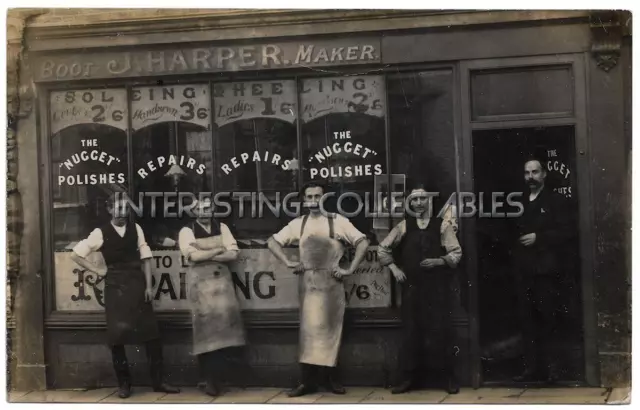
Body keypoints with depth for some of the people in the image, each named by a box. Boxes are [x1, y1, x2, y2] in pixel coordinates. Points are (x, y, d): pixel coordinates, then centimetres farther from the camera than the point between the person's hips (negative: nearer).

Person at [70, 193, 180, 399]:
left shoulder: (136, 228, 3)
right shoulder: (101, 233, -2)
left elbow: (145, 257, 3)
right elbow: (76, 254, 2)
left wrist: (149, 285, -3)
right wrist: (97, 270, -2)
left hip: (137, 283, 2)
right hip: (115, 286, -2)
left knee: (151, 332, 1)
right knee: (117, 335, 1)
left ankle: (158, 381, 9)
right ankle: (124, 383, 13)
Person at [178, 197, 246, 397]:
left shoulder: (222, 228, 10)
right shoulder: (187, 231, -1)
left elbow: (233, 253, -1)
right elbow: (193, 256, -16)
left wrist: (206, 255, -11)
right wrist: (218, 250, -9)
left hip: (222, 280, 3)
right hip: (200, 282, -3)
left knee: (226, 323, -4)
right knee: (206, 328, -2)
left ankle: (217, 374, 9)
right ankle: (210, 378, 7)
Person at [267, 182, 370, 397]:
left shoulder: (337, 221, -1)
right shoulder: (298, 224, 7)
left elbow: (363, 242, -4)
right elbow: (272, 242, 12)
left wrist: (350, 269, -9)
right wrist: (288, 262, 1)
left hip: (331, 281, -2)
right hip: (308, 282, 2)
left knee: (330, 329, 4)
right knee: (309, 329, 1)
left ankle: (328, 378, 12)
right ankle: (308, 380, 2)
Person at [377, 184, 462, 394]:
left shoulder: (442, 225, 1)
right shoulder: (404, 225, 6)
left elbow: (456, 253, -1)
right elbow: (383, 248, 14)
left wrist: (439, 261, -16)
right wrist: (393, 268, 3)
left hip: (437, 287, -2)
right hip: (412, 287, 2)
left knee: (442, 331, -2)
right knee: (411, 332, 6)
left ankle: (450, 377, 7)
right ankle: (407, 378, 13)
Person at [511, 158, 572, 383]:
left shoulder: (554, 200, 3)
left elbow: (564, 232, -5)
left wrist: (538, 237, -14)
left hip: (546, 270, -4)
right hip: (524, 270, 4)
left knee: (548, 320, -2)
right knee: (528, 321, 3)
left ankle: (551, 368, 3)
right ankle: (531, 367, 6)